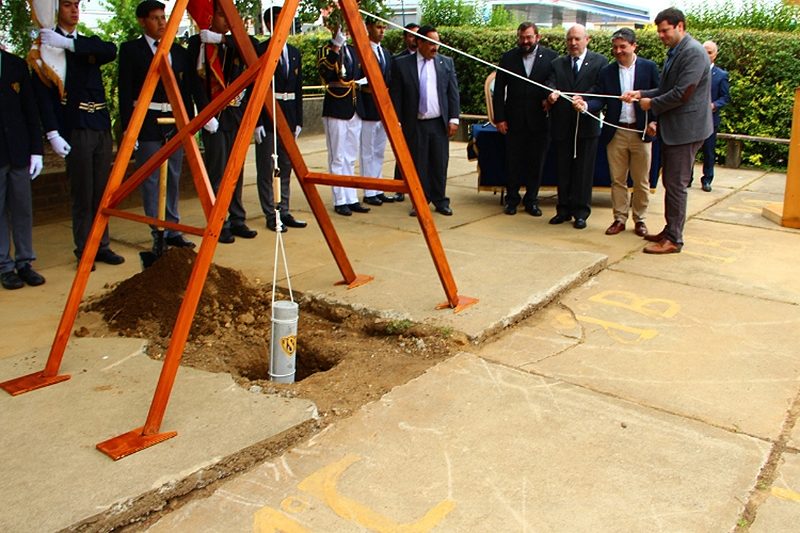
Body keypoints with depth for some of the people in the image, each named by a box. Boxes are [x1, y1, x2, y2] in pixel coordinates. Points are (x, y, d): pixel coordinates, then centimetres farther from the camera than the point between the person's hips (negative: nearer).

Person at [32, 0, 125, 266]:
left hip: (101, 127, 5)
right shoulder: (47, 45, 0)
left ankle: (101, 246, 17)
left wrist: (69, 43, -17)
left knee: (102, 192, 8)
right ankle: (84, 251, 8)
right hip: (75, 129, -5)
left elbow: (111, 51, -8)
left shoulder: (89, 42, 16)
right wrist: (53, 133, -17)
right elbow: (42, 92, -7)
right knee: (82, 195, -3)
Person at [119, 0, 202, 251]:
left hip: (175, 122, 5)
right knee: (151, 180, 0)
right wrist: (128, 128, -11)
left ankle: (173, 231, 19)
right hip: (147, 123, -4)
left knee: (173, 179, 10)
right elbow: (125, 91, -5)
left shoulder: (179, 51, 11)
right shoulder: (130, 50, -1)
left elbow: (187, 89, 12)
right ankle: (158, 234, 6)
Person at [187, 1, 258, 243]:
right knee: (217, 173, -3)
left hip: (237, 113, 5)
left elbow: (253, 46, -8)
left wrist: (222, 39, -12)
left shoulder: (234, 43, 12)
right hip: (215, 115, -5)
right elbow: (197, 81, -9)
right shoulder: (197, 43, -2)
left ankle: (237, 220, 17)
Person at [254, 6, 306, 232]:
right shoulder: (259, 51, -5)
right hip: (267, 116, -6)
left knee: (286, 167, 11)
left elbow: (298, 87, 14)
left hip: (289, 117, 6)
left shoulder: (294, 52, 13)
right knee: (267, 169, 0)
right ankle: (271, 216, 8)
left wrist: (298, 120, 9)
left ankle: (284, 212, 20)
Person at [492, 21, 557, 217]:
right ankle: (512, 199, 20)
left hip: (540, 119, 0)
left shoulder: (550, 57, 0)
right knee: (513, 162, 7)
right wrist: (499, 118, -2)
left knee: (536, 163, 8)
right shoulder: (508, 58, 3)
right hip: (514, 120, 0)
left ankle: (531, 200, 20)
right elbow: (499, 90, 3)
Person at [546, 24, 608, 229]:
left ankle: (581, 212, 12)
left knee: (584, 170, 3)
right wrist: (551, 95, -28)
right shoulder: (557, 63, 11)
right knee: (562, 170, 8)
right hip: (562, 125, 3)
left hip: (586, 124, -2)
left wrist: (585, 102, -26)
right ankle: (564, 209, 19)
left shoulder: (599, 62, 4)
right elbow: (551, 84, -4)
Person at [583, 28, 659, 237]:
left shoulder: (649, 67, 1)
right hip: (616, 133, 2)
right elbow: (600, 101, -2)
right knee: (617, 180, 7)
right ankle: (619, 219, 18)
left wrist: (655, 121, -12)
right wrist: (585, 105, -23)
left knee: (641, 181, 7)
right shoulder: (606, 72, 5)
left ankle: (640, 219, 19)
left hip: (641, 132, -1)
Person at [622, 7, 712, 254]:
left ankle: (673, 240, 2)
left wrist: (652, 104, -9)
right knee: (670, 183, 15)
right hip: (672, 129, 10)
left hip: (685, 129, -10)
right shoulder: (675, 52, 14)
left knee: (676, 185, -5)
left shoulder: (693, 52, -16)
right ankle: (670, 231, 26)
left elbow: (682, 93, -22)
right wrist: (641, 94, 4)